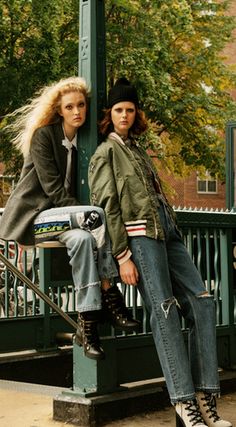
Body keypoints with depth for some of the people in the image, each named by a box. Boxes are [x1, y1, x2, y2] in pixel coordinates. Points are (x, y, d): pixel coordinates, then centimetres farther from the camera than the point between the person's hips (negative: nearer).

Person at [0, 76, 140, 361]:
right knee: (95, 216, -30)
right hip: (31, 217, -5)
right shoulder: (43, 135, -8)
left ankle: (87, 324, -32)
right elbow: (52, 188, -15)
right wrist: (87, 215, -23)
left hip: (55, 219, 5)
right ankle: (111, 299, -27)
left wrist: (87, 219, -4)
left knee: (82, 238, -30)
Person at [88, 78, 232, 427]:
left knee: (201, 302, -6)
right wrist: (122, 256, -13)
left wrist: (174, 230, 15)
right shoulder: (106, 152, 6)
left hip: (168, 232, 7)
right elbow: (106, 207, -4)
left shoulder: (138, 150, 28)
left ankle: (205, 398, -6)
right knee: (165, 312, -15)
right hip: (139, 235, -7)